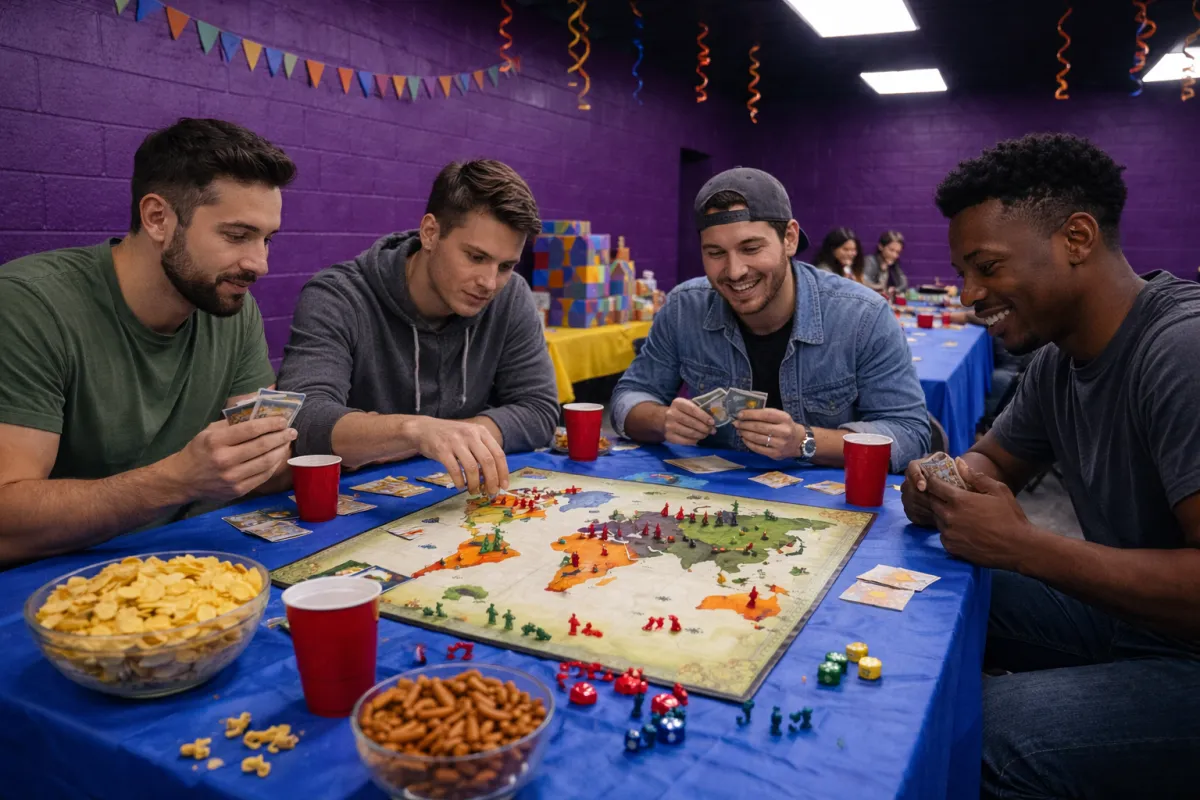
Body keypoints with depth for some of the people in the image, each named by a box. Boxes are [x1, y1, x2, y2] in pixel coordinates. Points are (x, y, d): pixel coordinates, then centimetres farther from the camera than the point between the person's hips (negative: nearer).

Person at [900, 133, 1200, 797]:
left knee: (974, 737, -25)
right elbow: (993, 460, 15)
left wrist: (1023, 544, -26)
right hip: (1123, 612, 8)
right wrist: (942, 483, -8)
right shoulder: (1056, 359, 2)